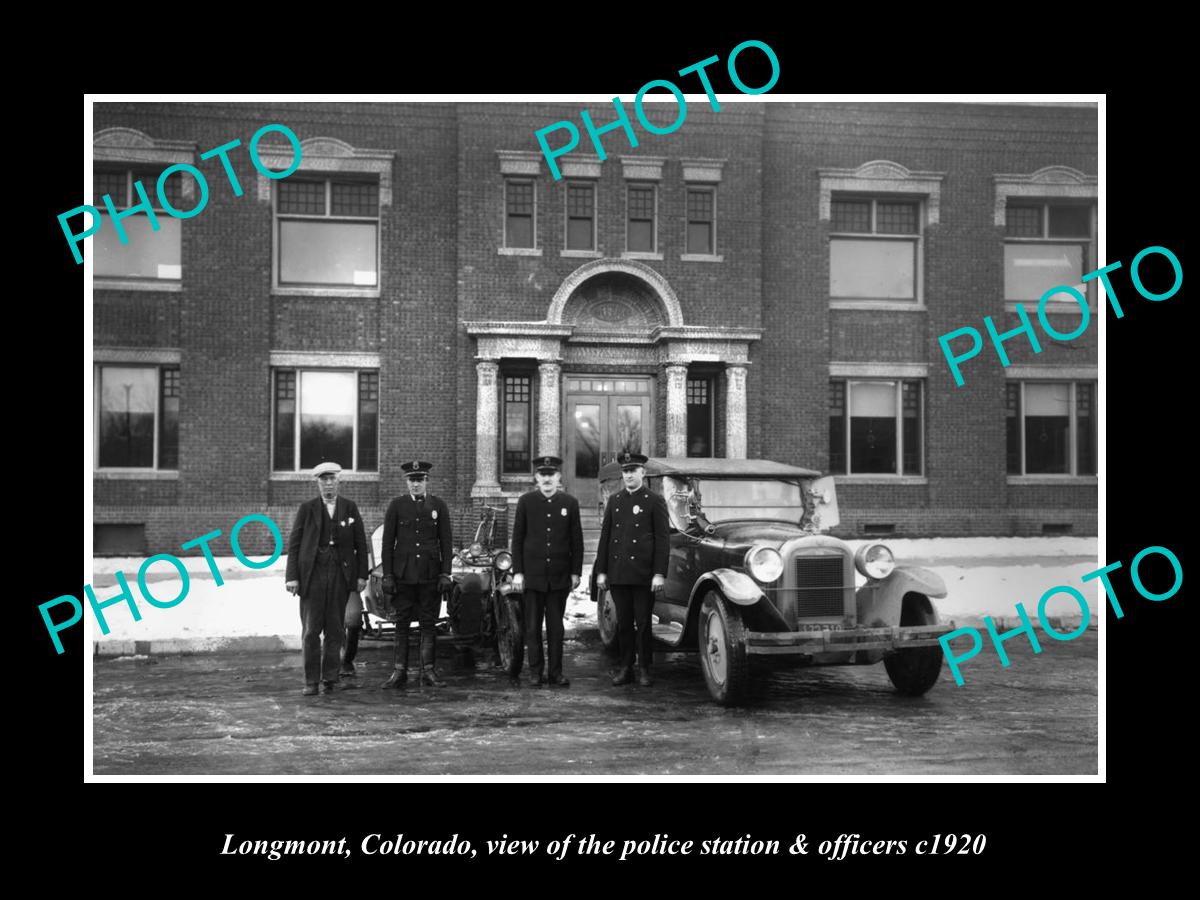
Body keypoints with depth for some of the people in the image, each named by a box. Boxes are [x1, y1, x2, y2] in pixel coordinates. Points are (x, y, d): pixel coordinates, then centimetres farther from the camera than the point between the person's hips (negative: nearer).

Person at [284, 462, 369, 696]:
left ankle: (330, 677, 12)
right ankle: (311, 681, 5)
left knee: (335, 630, 4)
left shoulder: (350, 508, 8)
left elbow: (360, 543, 8)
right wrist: (292, 576, -6)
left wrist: (362, 574, 1)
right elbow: (294, 544, 2)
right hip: (312, 575, -1)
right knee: (311, 630, -1)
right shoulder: (307, 509, 4)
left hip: (341, 574, 1)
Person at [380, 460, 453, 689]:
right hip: (403, 574, 0)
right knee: (402, 623, 3)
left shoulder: (439, 505, 6)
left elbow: (445, 542, 5)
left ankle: (428, 670, 10)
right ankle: (400, 672, 8)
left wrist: (446, 574, -2)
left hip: (430, 575, 0)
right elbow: (388, 543, 4)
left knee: (429, 624, 4)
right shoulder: (396, 505, 5)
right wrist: (387, 575, -2)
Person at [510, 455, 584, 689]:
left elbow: (577, 540, 6)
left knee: (556, 625, 5)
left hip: (559, 576, 1)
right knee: (533, 626, 4)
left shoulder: (570, 503, 4)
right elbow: (517, 538, 3)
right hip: (532, 574, 0)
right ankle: (535, 671, 13)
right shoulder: (526, 501, 2)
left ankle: (556, 673, 11)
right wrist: (517, 571, -2)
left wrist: (576, 572, 2)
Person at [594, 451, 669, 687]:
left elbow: (663, 540, -5)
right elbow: (605, 537, 13)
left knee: (643, 623, 2)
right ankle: (625, 668, 17)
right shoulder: (614, 500, 12)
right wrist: (601, 571, 8)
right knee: (623, 623, 8)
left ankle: (644, 670, 12)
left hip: (644, 575, -4)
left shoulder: (655, 502, -1)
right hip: (617, 574, 4)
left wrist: (660, 574, -12)